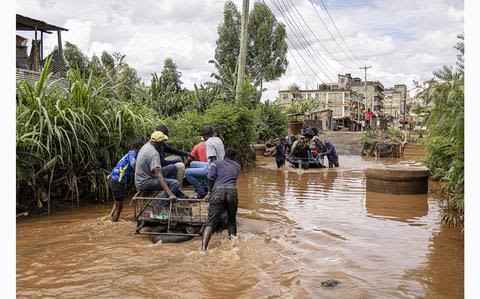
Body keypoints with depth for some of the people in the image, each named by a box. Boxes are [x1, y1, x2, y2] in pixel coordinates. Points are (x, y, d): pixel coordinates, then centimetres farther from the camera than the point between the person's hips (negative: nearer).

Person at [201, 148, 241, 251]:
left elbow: (210, 179, 7)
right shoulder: (237, 166, 29)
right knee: (232, 221, 21)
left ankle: (203, 248, -26)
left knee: (211, 222, -10)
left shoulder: (216, 163, 19)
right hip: (232, 191, 2)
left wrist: (210, 192, 22)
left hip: (218, 191, -2)